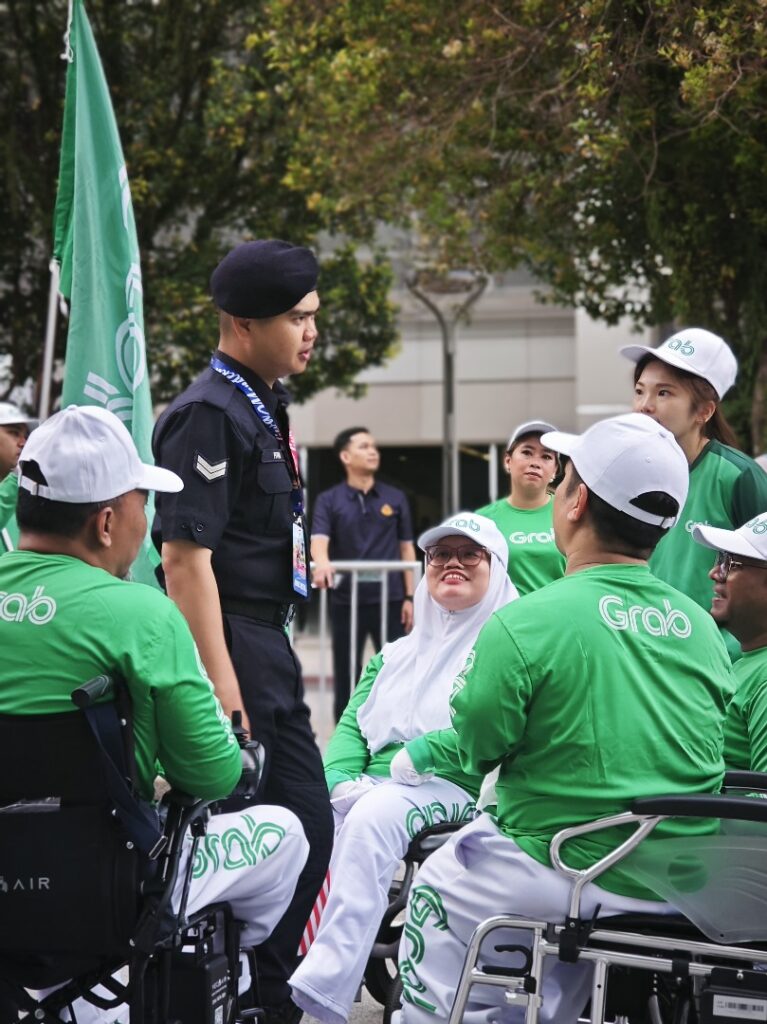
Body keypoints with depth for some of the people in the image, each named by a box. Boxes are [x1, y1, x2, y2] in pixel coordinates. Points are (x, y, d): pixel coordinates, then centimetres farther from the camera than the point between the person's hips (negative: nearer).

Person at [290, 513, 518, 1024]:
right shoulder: (397, 654, 27)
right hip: (376, 787, 6)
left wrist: (413, 760, -15)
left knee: (374, 816, -36)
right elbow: (353, 725, 18)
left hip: (459, 790, -6)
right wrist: (342, 781, -3)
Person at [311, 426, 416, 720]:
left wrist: (409, 597, 2)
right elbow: (318, 540, -14)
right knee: (346, 677, 5)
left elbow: (406, 548, 9)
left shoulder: (395, 498, 8)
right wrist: (322, 562, -37)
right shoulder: (329, 500, 2)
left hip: (389, 599, 1)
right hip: (346, 600, -1)